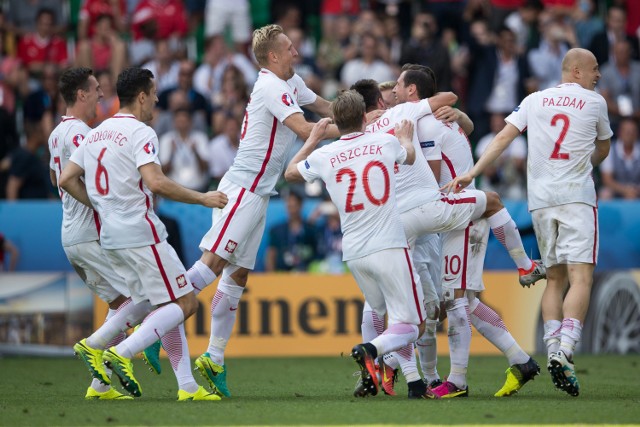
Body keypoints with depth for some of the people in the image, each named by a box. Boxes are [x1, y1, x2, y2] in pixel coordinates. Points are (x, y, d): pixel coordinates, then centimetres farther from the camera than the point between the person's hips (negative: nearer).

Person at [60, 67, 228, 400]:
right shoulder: (140, 133, -11)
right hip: (140, 232, -9)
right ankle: (123, 354, -15)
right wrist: (202, 198, -14)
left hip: (111, 235, 9)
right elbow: (156, 183, -23)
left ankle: (93, 344, 6)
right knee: (183, 303, -3)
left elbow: (66, 179, 13)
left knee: (150, 302, 20)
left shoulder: (95, 134, 13)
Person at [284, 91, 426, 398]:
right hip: (388, 248, -3)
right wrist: (405, 138, 48)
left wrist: (314, 138, 35)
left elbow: (290, 173, 25)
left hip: (353, 254, 3)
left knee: (382, 313, 24)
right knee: (412, 325, -2)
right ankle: (370, 350, -30)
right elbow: (409, 156, 27)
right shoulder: (386, 143, 2)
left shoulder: (324, 156, 3)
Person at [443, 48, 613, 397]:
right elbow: (603, 150, 19)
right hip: (577, 197, -4)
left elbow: (503, 137, 1)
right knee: (581, 276, -11)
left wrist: (471, 173, -1)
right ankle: (565, 352, -27)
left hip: (540, 198, 4)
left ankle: (552, 349, 1)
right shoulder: (595, 102, 5)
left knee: (555, 277, 13)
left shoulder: (534, 100, 12)